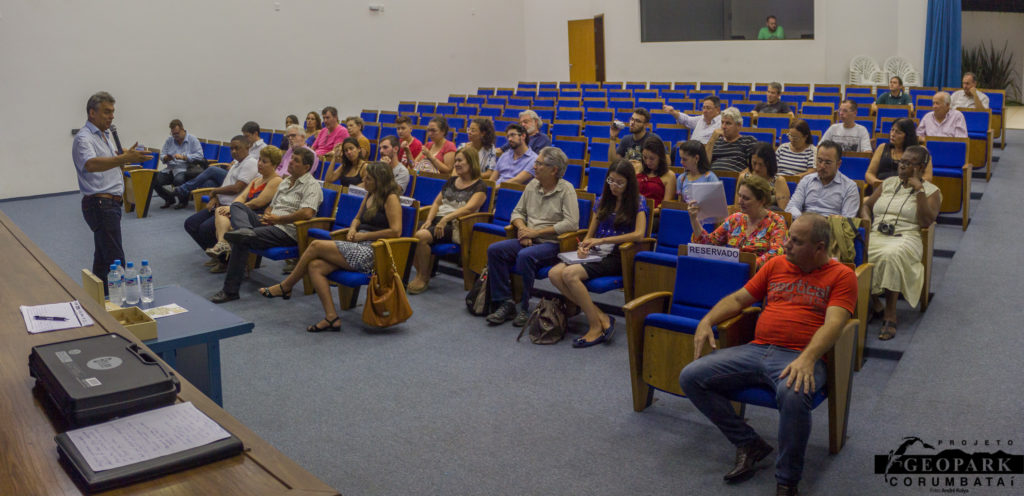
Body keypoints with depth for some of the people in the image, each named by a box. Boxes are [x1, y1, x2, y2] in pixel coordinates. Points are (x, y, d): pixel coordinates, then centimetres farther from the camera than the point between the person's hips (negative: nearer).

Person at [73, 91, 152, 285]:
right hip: (99, 203, -10)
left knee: (102, 258, 16)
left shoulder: (105, 135, 18)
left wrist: (125, 157, 3)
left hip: (111, 203, 10)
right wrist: (123, 159, -48)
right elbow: (91, 165, -35)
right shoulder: (84, 138, -14)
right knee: (115, 261, -14)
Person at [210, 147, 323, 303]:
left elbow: (307, 213, -21)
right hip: (271, 224, 9)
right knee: (237, 205, -5)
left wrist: (277, 219, -12)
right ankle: (245, 230, -38)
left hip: (287, 231, -9)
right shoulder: (285, 182, 24)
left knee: (241, 241, -25)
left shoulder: (312, 185, -5)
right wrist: (267, 216, 5)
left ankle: (230, 290, -21)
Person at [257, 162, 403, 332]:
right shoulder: (369, 195, 19)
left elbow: (396, 231, -18)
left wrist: (364, 235, -12)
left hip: (372, 253, -9)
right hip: (359, 249, 9)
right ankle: (331, 317, -15)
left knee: (316, 245, -14)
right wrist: (353, 228, 7)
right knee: (315, 266, -12)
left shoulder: (390, 199, -8)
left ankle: (285, 287, 4)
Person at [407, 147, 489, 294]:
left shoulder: (480, 186, 1)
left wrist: (446, 219, -25)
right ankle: (421, 274, -8)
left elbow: (469, 208, -14)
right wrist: (429, 219, 0)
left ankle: (423, 277, -14)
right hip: (437, 221, 6)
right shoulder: (452, 181, 24)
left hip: (455, 225, -6)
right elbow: (437, 202, 20)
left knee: (421, 236, -31)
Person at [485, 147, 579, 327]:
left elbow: (572, 223, -17)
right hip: (529, 241, 6)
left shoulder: (566, 189, -7)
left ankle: (525, 308, -19)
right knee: (494, 250, -15)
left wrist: (536, 232, -16)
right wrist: (522, 228, -5)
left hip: (552, 243, -6)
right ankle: (505, 303, -12)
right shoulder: (532, 186, 11)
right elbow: (518, 212, 20)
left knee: (525, 256, -35)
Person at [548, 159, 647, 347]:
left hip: (617, 256, -6)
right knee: (554, 273, -21)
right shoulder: (602, 201, 18)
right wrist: (584, 246, -3)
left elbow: (639, 234, -14)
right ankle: (602, 317, -22)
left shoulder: (638, 202, 1)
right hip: (596, 253, 7)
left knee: (570, 274, -30)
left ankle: (596, 326, -21)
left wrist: (602, 240, -16)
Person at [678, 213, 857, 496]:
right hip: (756, 350, 6)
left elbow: (833, 323, -11)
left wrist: (807, 359, -28)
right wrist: (707, 320, 3)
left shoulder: (841, 276, 4)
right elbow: (738, 299, 22)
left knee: (793, 395, -40)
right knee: (691, 377, -10)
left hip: (799, 358, -6)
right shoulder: (776, 265, 19)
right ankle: (748, 444, 3)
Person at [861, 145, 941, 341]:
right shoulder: (889, 182, 22)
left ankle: (890, 314, -33)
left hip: (905, 238, -4)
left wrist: (919, 190, -8)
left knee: (891, 255, -41)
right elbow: (866, 205, 27)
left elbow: (926, 221, -6)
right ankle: (873, 301, -16)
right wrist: (866, 218, 3)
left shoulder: (931, 191, 9)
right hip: (876, 235, 4)